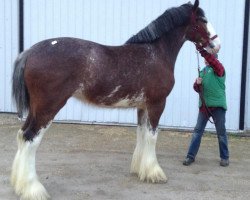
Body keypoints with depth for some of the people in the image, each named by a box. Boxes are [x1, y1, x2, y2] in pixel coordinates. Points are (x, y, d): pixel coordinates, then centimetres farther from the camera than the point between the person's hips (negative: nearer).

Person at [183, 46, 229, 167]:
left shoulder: (219, 69, -2)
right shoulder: (203, 71, 16)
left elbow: (213, 61, -25)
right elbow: (197, 88, 14)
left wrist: (202, 50, -31)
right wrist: (197, 83, -8)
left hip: (217, 105, -5)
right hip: (204, 105, 5)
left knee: (221, 132, 4)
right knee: (197, 131, 3)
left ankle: (225, 157, 16)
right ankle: (191, 156, 6)